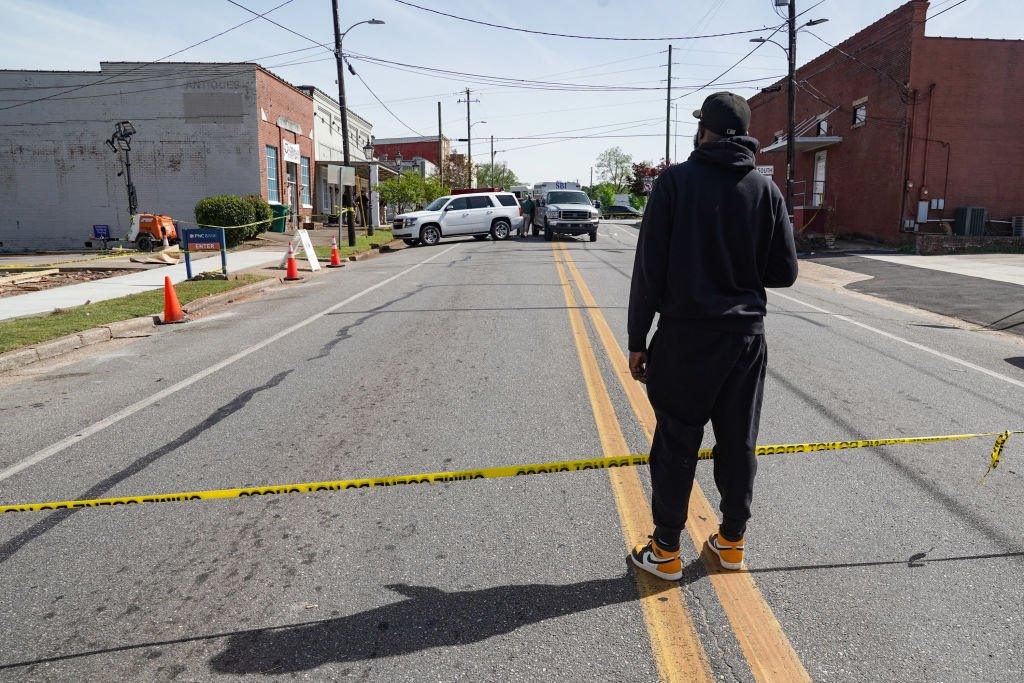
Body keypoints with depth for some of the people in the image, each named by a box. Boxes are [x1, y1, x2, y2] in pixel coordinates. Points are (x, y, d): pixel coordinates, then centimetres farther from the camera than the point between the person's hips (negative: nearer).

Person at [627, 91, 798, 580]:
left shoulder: (676, 180, -7)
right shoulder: (766, 190, 3)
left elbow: (649, 269, -11)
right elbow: (784, 273, 4)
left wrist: (638, 340, -5)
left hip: (684, 334, -3)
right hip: (746, 335, 4)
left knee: (676, 443, 5)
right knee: (738, 442, 14)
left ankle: (665, 551, 15)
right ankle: (732, 541, 28)